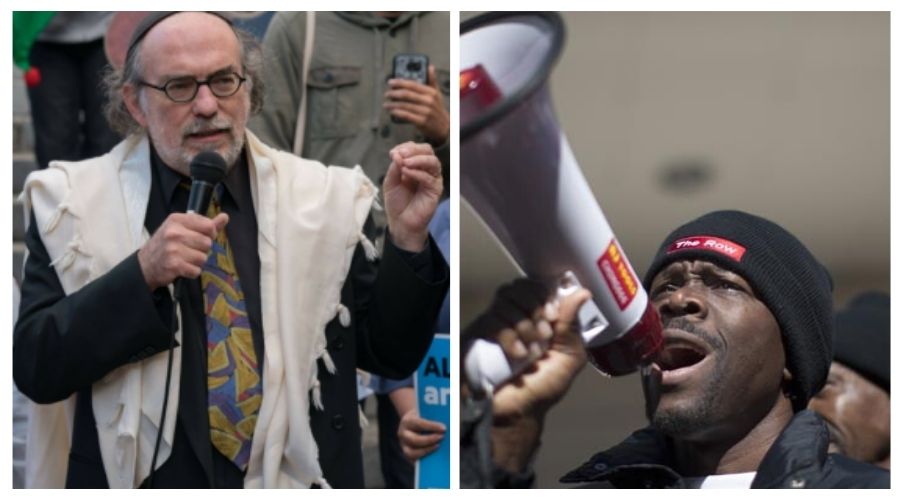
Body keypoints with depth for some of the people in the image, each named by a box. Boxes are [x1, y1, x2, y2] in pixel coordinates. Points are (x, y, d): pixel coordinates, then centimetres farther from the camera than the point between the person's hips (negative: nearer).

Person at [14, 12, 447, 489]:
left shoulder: (322, 197, 1)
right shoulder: (74, 203, -2)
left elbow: (390, 354, 3)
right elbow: (33, 366, -9)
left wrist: (407, 238, -11)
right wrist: (141, 275, -20)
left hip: (298, 479, 0)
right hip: (149, 482, 0)